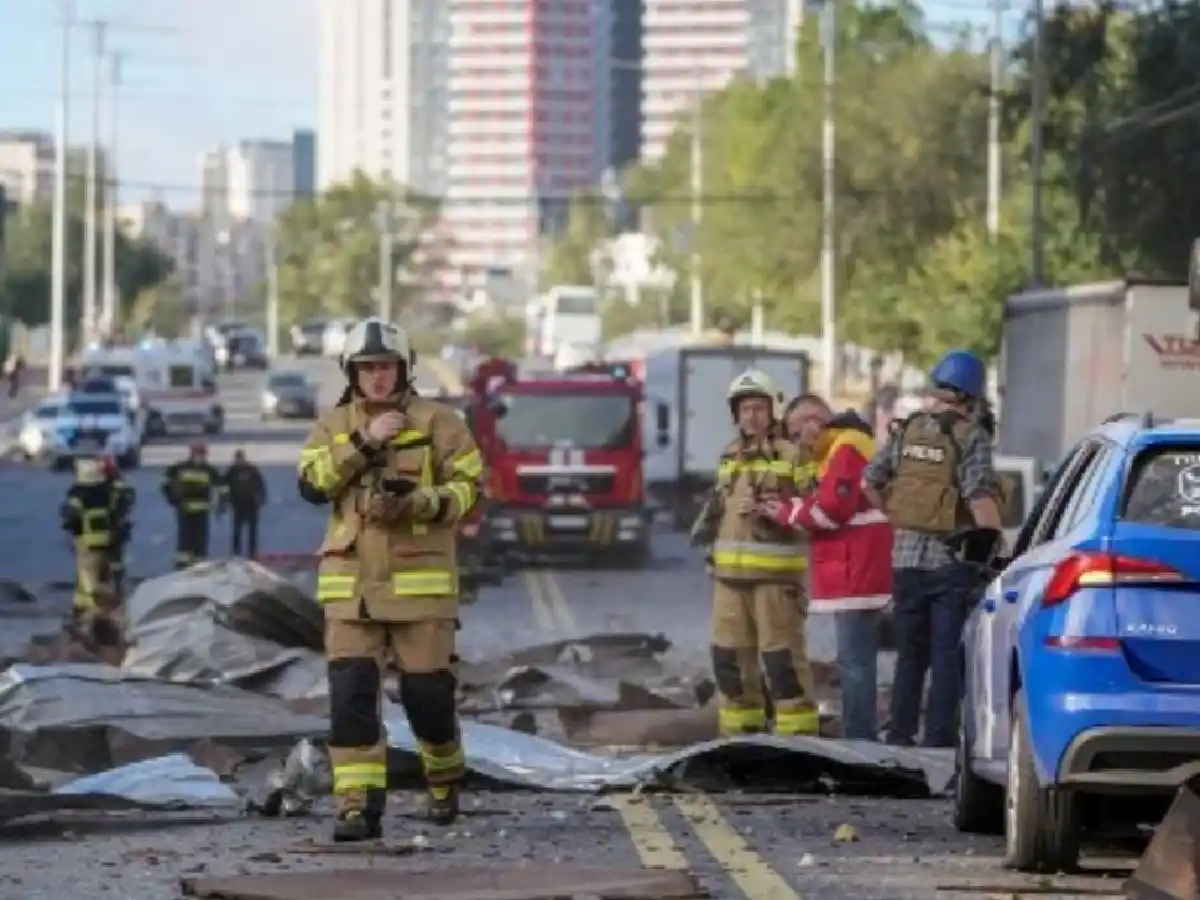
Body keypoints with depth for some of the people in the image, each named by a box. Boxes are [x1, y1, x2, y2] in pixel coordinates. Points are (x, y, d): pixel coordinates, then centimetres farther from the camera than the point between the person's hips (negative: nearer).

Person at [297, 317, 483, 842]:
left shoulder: (436, 422, 3)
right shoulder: (333, 427, 10)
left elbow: (468, 486, -2)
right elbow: (312, 484, -6)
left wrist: (421, 502, -20)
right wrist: (364, 442, -15)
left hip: (420, 583, -2)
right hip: (351, 586, 2)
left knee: (426, 691, 3)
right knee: (351, 694, -9)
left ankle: (444, 780, 31)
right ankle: (358, 806, -8)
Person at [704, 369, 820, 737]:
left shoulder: (791, 455, -4)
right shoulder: (728, 457, 19)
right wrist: (713, 553, 26)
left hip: (775, 572, -7)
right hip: (729, 572, 7)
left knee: (782, 656, -9)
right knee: (729, 654, 11)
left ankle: (797, 731, -5)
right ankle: (740, 727, 22)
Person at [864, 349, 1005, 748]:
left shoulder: (904, 432, 7)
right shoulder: (970, 437, -10)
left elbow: (870, 482, 8)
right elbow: (980, 498, -19)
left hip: (907, 557, 5)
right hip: (952, 561, -5)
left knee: (910, 654, 15)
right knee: (947, 655, 0)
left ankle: (900, 734, 15)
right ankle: (938, 737, -2)